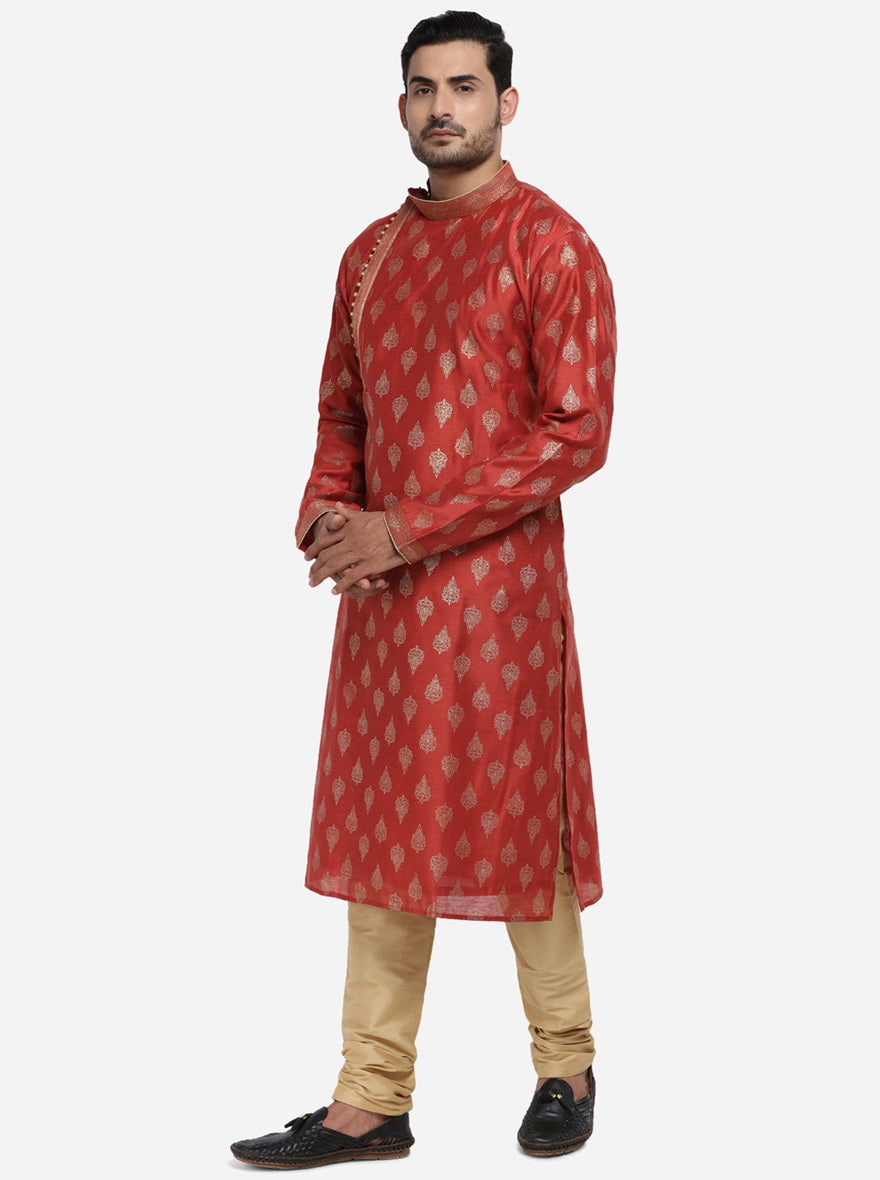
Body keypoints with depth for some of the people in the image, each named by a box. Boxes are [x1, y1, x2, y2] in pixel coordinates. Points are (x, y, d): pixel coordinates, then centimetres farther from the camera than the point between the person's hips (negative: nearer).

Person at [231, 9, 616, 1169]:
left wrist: (408, 529, -17)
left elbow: (578, 433, -14)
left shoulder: (548, 243, -7)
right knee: (384, 830, 8)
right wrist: (327, 513, -2)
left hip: (498, 582, -6)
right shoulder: (371, 254, 14)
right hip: (380, 589, 6)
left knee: (516, 822, 4)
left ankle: (566, 1069, 23)